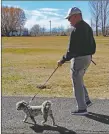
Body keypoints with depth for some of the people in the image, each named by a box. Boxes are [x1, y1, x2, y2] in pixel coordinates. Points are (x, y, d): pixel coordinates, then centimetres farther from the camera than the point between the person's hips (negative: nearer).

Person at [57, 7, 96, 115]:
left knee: (77, 83, 2)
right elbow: (93, 45, 16)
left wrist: (63, 60, -13)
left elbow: (72, 50, -22)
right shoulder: (88, 27, 10)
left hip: (79, 59, -9)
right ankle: (86, 100, 29)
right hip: (87, 58, 10)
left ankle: (82, 108, 10)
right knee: (78, 80, 24)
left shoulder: (76, 30, -20)